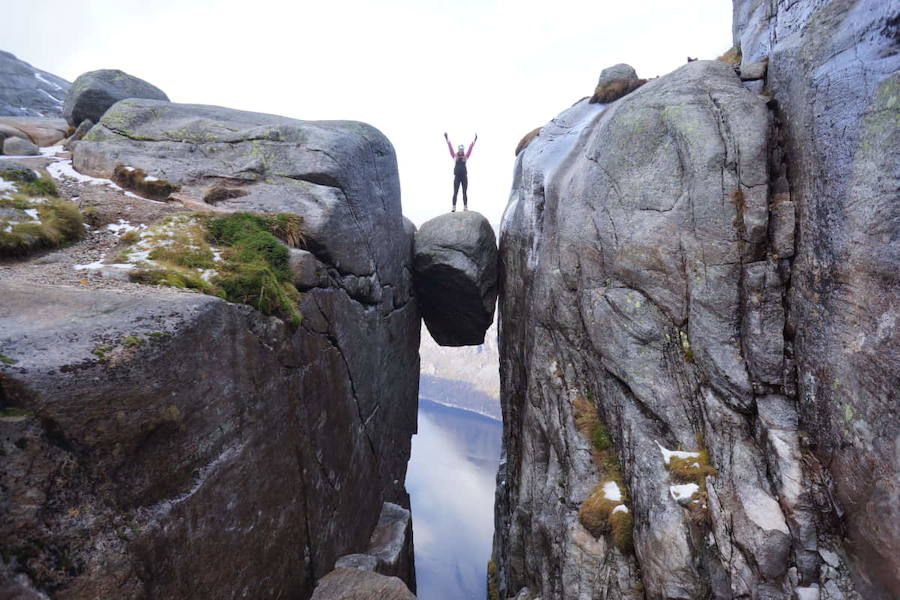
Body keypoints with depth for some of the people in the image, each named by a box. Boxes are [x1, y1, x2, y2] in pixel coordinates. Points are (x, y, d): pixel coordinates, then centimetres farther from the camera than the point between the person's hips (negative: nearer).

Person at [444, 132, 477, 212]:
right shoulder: (455, 156, 7)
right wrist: (446, 138, 2)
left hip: (464, 176, 1)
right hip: (457, 176, -1)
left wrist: (475, 139, 1)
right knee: (455, 192, -2)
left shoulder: (466, 156, 8)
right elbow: (450, 147, 5)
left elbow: (470, 147, 5)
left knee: (464, 193, 3)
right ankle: (454, 208, -2)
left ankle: (465, 208, 5)